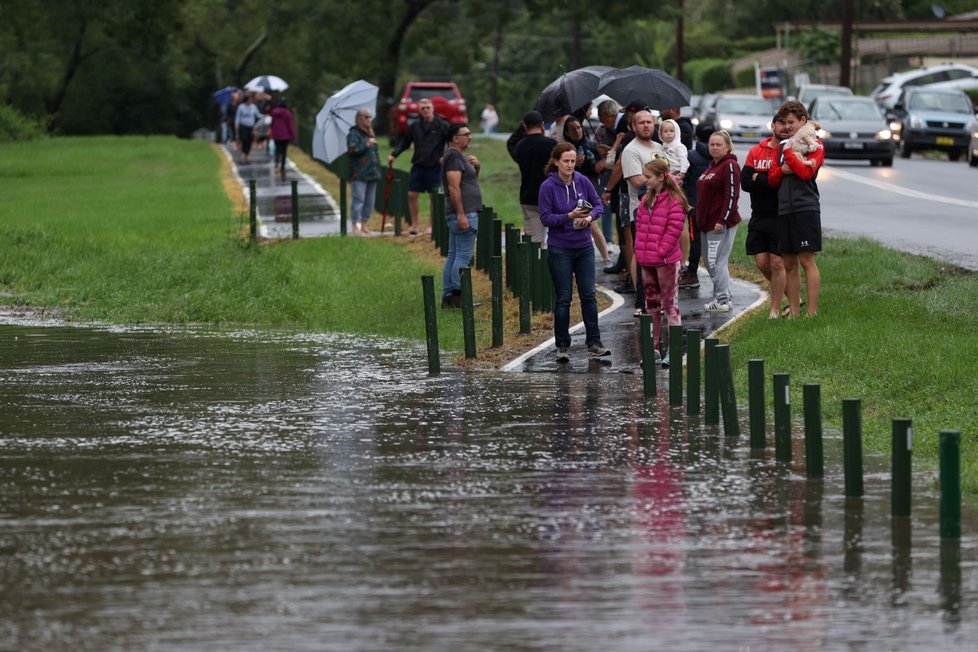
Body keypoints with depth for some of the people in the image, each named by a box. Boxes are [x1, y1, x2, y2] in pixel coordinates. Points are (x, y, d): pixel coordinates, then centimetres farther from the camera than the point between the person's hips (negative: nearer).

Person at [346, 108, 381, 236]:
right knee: (358, 199, -9)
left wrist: (377, 168, 21)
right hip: (359, 174, -8)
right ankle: (356, 227, -9)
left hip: (371, 173, 8)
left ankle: (364, 225, 16)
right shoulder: (354, 134, -7)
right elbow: (352, 150, -20)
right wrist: (367, 144, -22)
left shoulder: (370, 133, 20)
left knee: (369, 201, 9)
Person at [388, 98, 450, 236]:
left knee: (435, 198, 3)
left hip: (435, 167, -3)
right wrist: (394, 154, 4)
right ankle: (414, 224, 8)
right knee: (412, 195, -1)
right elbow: (405, 142, 15)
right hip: (418, 166, 3)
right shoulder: (415, 126, 6)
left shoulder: (442, 125, -5)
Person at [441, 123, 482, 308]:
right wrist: (461, 215, -24)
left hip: (461, 214, 11)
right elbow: (454, 187, -20)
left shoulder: (459, 156, 20)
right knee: (464, 256, -10)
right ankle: (457, 296, -11)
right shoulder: (454, 156, -12)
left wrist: (476, 167, 7)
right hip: (464, 214, -11)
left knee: (453, 256, 10)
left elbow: (471, 181, 28)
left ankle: (447, 297, 11)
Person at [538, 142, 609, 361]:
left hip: (584, 247, 3)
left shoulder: (582, 181, 0)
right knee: (563, 299, 2)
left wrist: (590, 216, -13)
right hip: (560, 250, -3)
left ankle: (594, 343, 9)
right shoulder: (548, 186, -10)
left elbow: (598, 204, 8)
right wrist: (570, 216, -24)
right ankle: (563, 346, 10)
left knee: (588, 295, 3)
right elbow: (545, 218, -12)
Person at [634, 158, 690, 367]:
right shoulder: (646, 200, 12)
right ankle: (655, 347, 20)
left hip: (666, 261, -8)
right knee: (652, 304, 13)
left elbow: (674, 230, -15)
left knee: (670, 304, -3)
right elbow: (639, 226, 16)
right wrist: (640, 249, 5)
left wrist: (661, 251, -15)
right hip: (647, 261, 8)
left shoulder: (674, 201, -13)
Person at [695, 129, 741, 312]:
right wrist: (700, 220, 20)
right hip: (707, 223, 10)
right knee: (709, 262, 12)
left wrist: (722, 220, -22)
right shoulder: (712, 165, 19)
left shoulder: (730, 166, -11)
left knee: (716, 261, -11)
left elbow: (732, 195, -18)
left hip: (721, 224, -10)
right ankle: (724, 297, 20)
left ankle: (723, 300, -7)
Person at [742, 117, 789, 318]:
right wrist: (772, 181, -12)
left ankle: (775, 309, 6)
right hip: (759, 216, 5)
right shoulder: (756, 151, 8)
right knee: (761, 262, 4)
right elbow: (745, 182, -2)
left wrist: (759, 179, -12)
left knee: (777, 263, -4)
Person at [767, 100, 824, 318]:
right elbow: (772, 179, 16)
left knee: (807, 260, -10)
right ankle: (794, 311, 10)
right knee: (789, 263, 6)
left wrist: (788, 154, -8)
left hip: (805, 208, -7)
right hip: (784, 209, 7)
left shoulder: (814, 146, 0)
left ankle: (812, 311, -11)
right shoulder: (782, 147, 19)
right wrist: (782, 170, -4)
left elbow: (806, 172, -15)